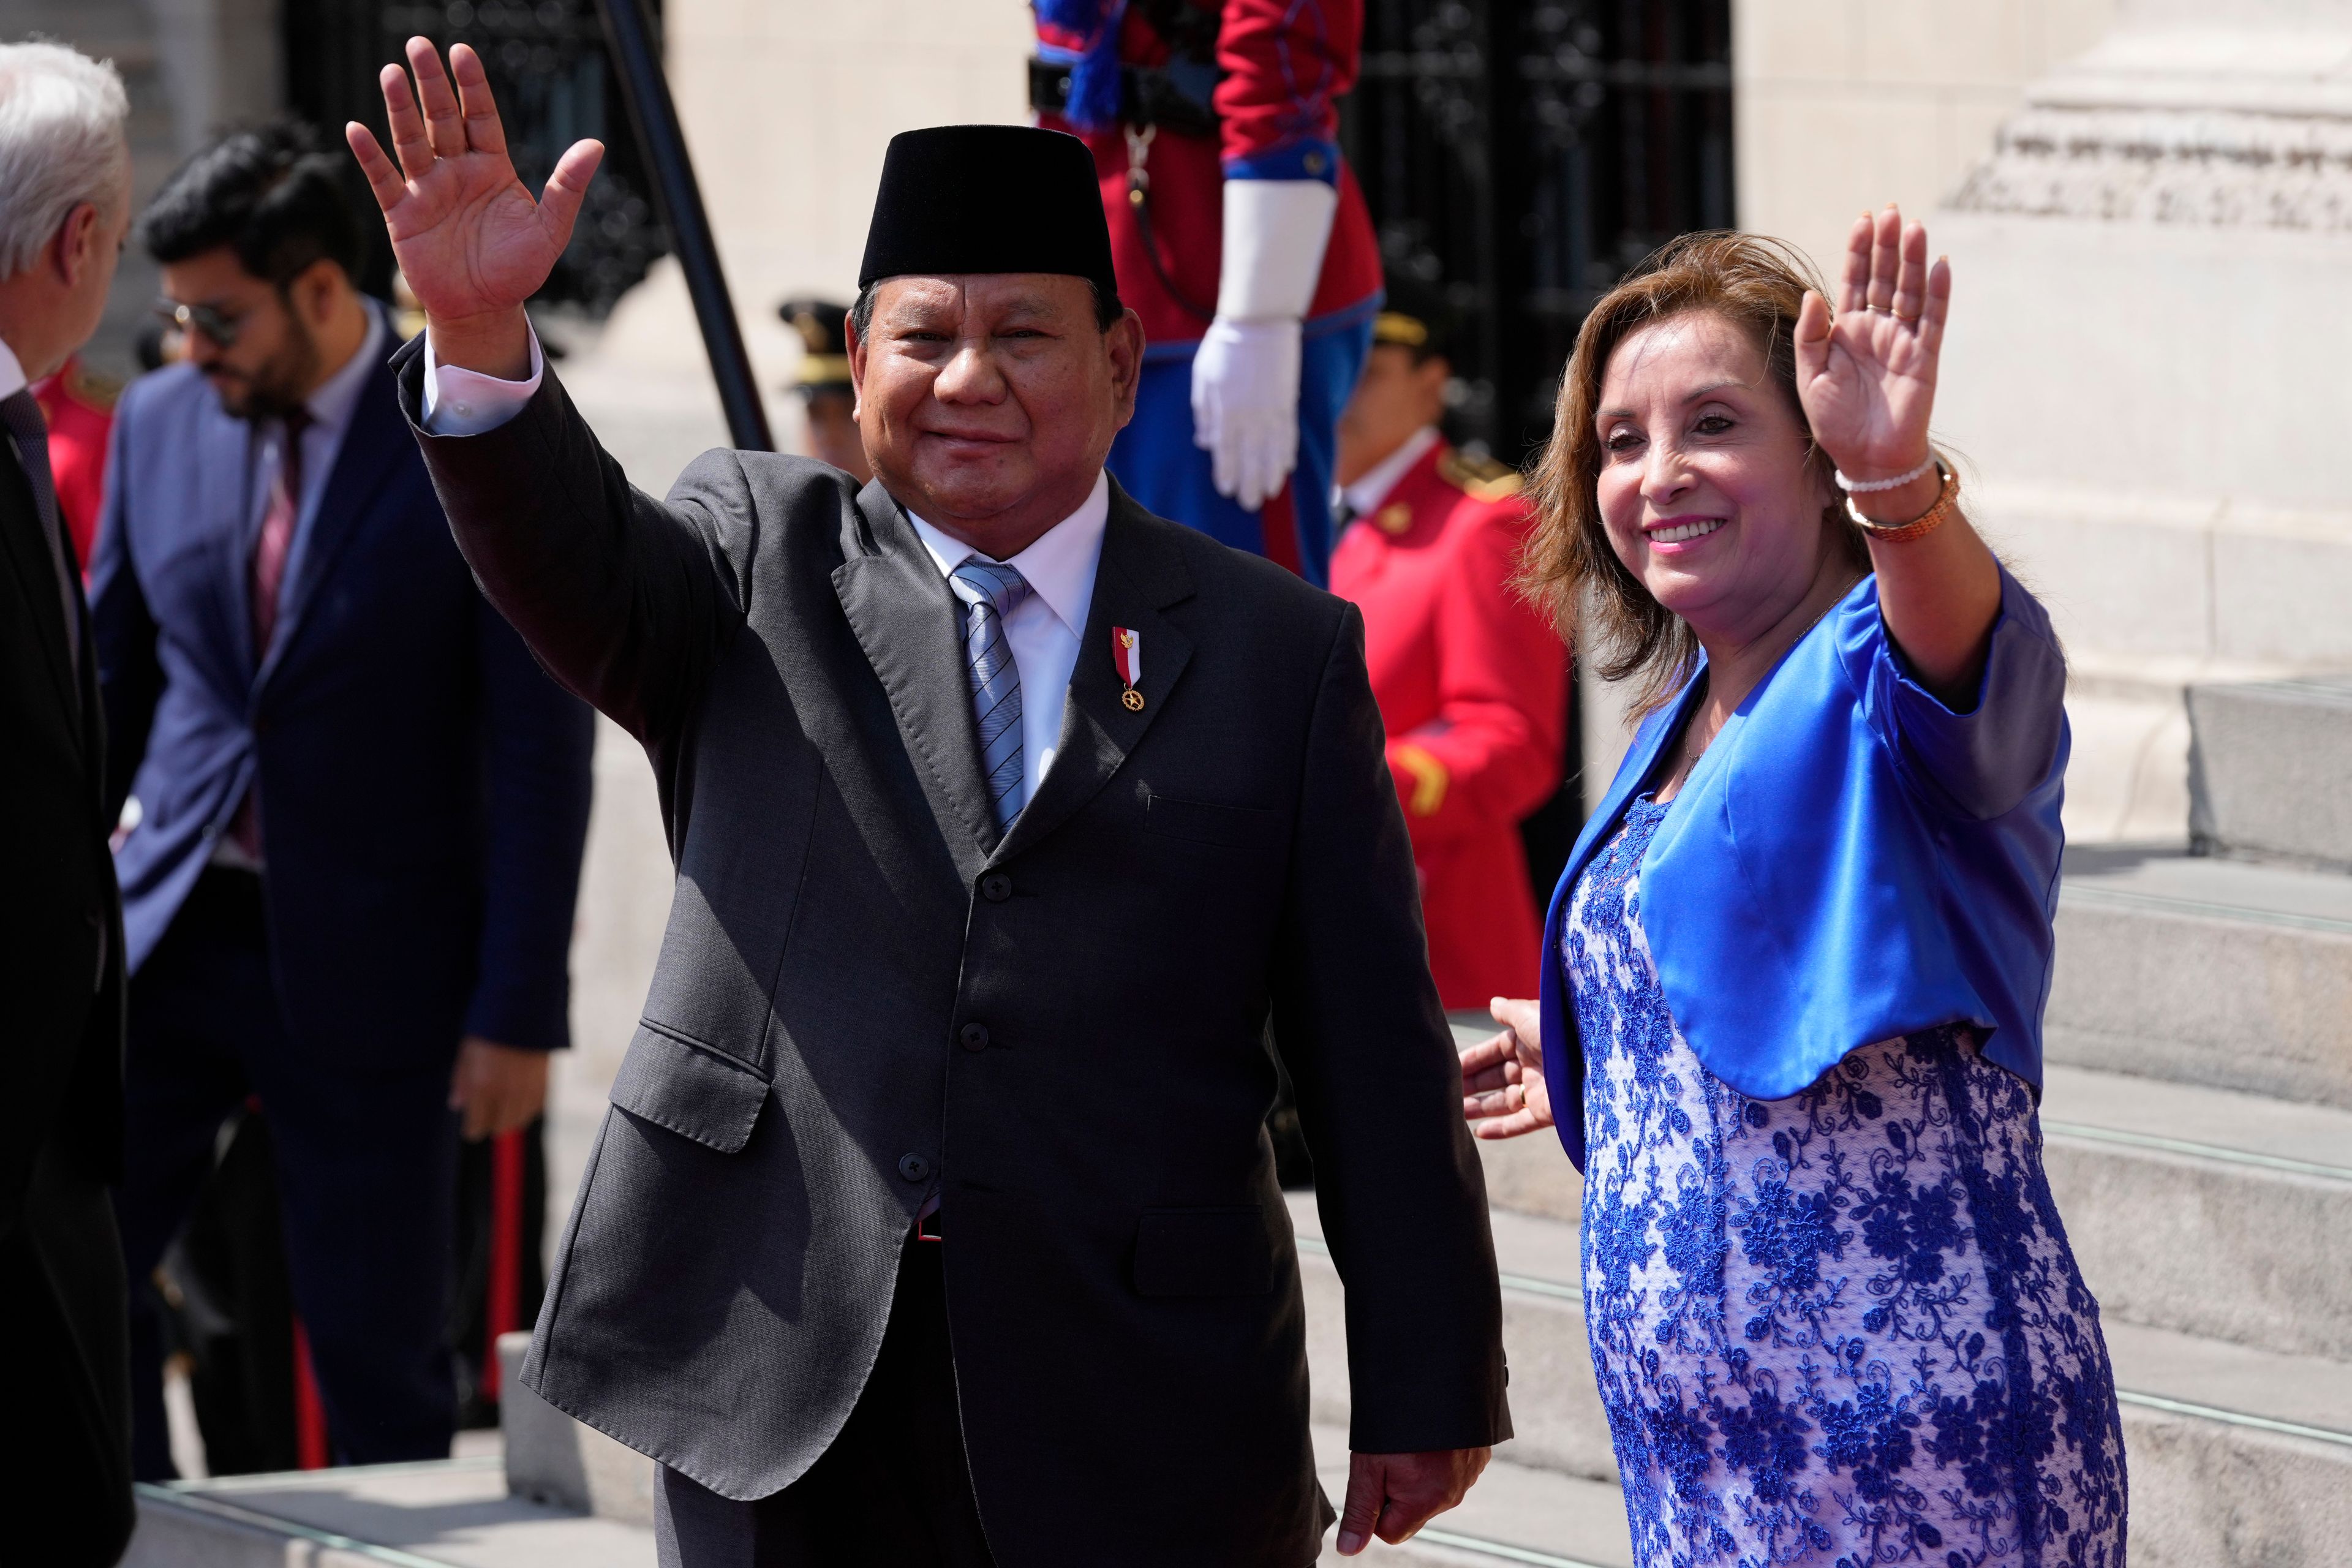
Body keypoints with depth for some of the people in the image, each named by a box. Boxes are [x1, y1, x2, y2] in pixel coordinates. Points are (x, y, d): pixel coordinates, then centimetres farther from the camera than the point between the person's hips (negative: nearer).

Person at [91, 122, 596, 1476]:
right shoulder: (161, 422, 6)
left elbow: (544, 747, -9)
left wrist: (519, 1011, -12)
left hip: (370, 960, -4)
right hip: (171, 935, 4)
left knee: (378, 1344, 1)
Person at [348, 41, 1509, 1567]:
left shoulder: (1275, 650, 6)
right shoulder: (760, 562, 10)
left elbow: (1378, 1054, 5)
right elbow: (576, 565, -12)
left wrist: (1425, 1388, 2)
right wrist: (481, 337, -32)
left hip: (1135, 1416, 0)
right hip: (780, 1388, 1)